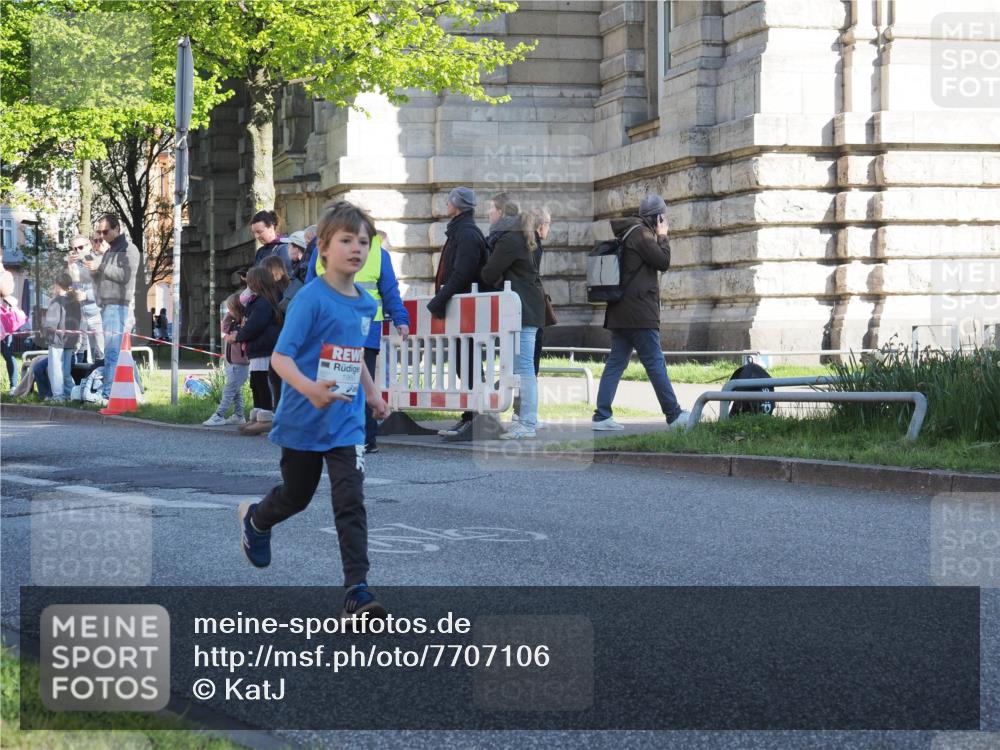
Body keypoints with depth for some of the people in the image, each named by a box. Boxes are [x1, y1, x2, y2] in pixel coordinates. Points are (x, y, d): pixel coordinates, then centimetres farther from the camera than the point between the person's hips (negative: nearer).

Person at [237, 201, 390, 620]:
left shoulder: (365, 304, 5)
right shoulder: (311, 299, -16)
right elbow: (281, 356, -23)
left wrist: (371, 394, 26)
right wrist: (308, 388, -39)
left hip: (346, 425, 4)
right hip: (303, 422, -4)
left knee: (351, 503, -9)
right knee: (296, 496, 16)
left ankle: (357, 591, -12)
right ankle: (255, 519, 50)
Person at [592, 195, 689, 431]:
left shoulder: (628, 234, 20)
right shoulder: (641, 234, -10)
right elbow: (663, 261, -11)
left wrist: (659, 237, 18)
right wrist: (663, 237, 1)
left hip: (620, 312, 10)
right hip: (639, 312, -10)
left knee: (616, 362, 6)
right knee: (655, 363, -6)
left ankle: (602, 416, 1)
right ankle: (674, 415, -2)